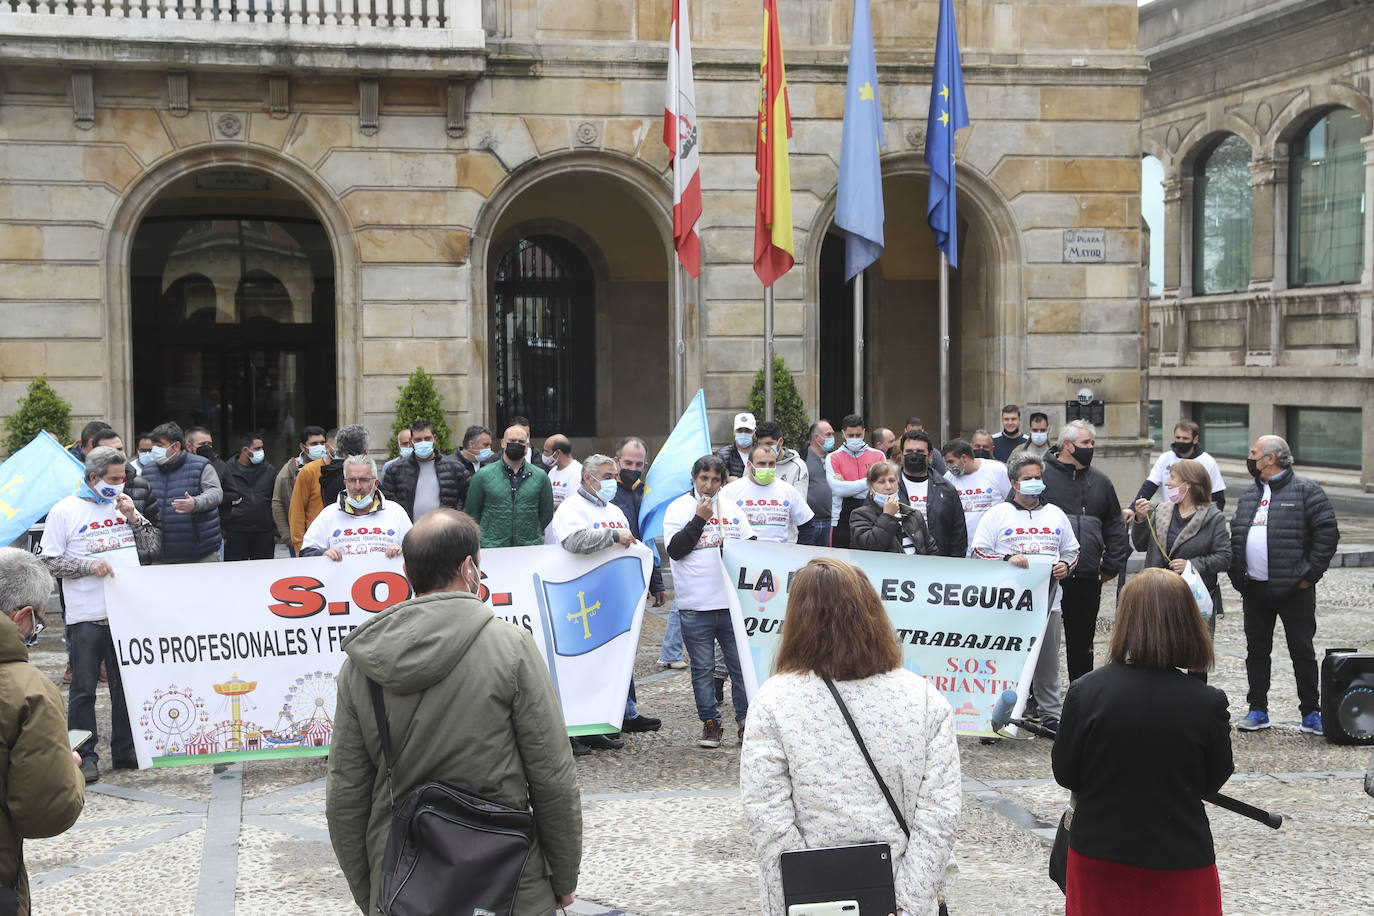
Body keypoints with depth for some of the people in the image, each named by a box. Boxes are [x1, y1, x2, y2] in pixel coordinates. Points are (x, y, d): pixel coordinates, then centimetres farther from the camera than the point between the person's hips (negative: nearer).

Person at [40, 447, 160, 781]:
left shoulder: (123, 505, 12)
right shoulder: (65, 511, -2)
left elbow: (153, 545, 11)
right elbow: (49, 562, -4)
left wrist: (133, 517, -3)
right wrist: (88, 566, -16)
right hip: (86, 616, -4)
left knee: (126, 685, 11)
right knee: (84, 688, 1)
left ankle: (125, 750, 21)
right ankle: (84, 756, 9)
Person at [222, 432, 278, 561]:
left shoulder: (269, 470, 10)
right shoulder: (227, 471, -1)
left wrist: (277, 531, 5)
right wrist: (221, 534, -6)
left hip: (264, 534, 3)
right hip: (235, 534, -3)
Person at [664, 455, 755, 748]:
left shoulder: (731, 508, 12)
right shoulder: (678, 509, 1)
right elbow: (675, 550, -11)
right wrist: (699, 519, -13)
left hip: (732, 602, 3)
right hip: (695, 606, -2)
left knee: (741, 664, 3)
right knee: (703, 668, 6)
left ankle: (746, 721, 14)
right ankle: (710, 723, 17)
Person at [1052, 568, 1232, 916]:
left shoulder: (1086, 691, -15)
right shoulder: (1207, 704, -17)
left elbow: (1064, 774, -5)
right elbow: (1212, 782, -3)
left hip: (1098, 852, 1)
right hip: (1179, 859, -1)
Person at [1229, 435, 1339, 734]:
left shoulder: (1305, 491, -6)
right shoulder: (1249, 496, 14)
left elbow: (1328, 532, -9)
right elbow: (1235, 536, 18)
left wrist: (1309, 574, -11)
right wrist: (1237, 576, 7)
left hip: (1293, 589, -6)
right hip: (1254, 589, 6)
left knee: (1302, 652, 2)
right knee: (1257, 650, 11)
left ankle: (1310, 713, 11)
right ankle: (1257, 711, 20)